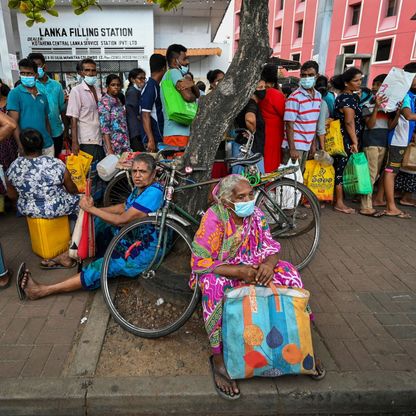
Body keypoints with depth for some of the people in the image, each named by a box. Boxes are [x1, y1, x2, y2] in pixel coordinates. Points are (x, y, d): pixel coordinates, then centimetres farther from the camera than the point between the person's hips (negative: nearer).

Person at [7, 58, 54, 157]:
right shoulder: (15, 94, -3)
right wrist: (21, 146, -16)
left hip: (47, 146, 5)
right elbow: (14, 123, -9)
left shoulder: (42, 96, 12)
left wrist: (50, 140, 11)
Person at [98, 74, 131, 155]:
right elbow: (104, 127, -15)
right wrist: (109, 149, -21)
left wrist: (127, 143, 13)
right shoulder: (104, 101, -8)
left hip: (125, 143, 7)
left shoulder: (118, 100, 13)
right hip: (114, 144, -7)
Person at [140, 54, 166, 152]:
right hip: (153, 138, -9)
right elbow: (145, 115, -19)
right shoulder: (150, 87, -14)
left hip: (159, 137, 9)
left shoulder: (155, 86, 13)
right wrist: (151, 140, -24)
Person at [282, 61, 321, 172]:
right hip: (295, 146, -7)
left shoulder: (318, 96, 10)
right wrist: (292, 148, -20)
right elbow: (289, 124, -15)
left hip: (307, 145, 7)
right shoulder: (295, 98, -12)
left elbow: (314, 123, 15)